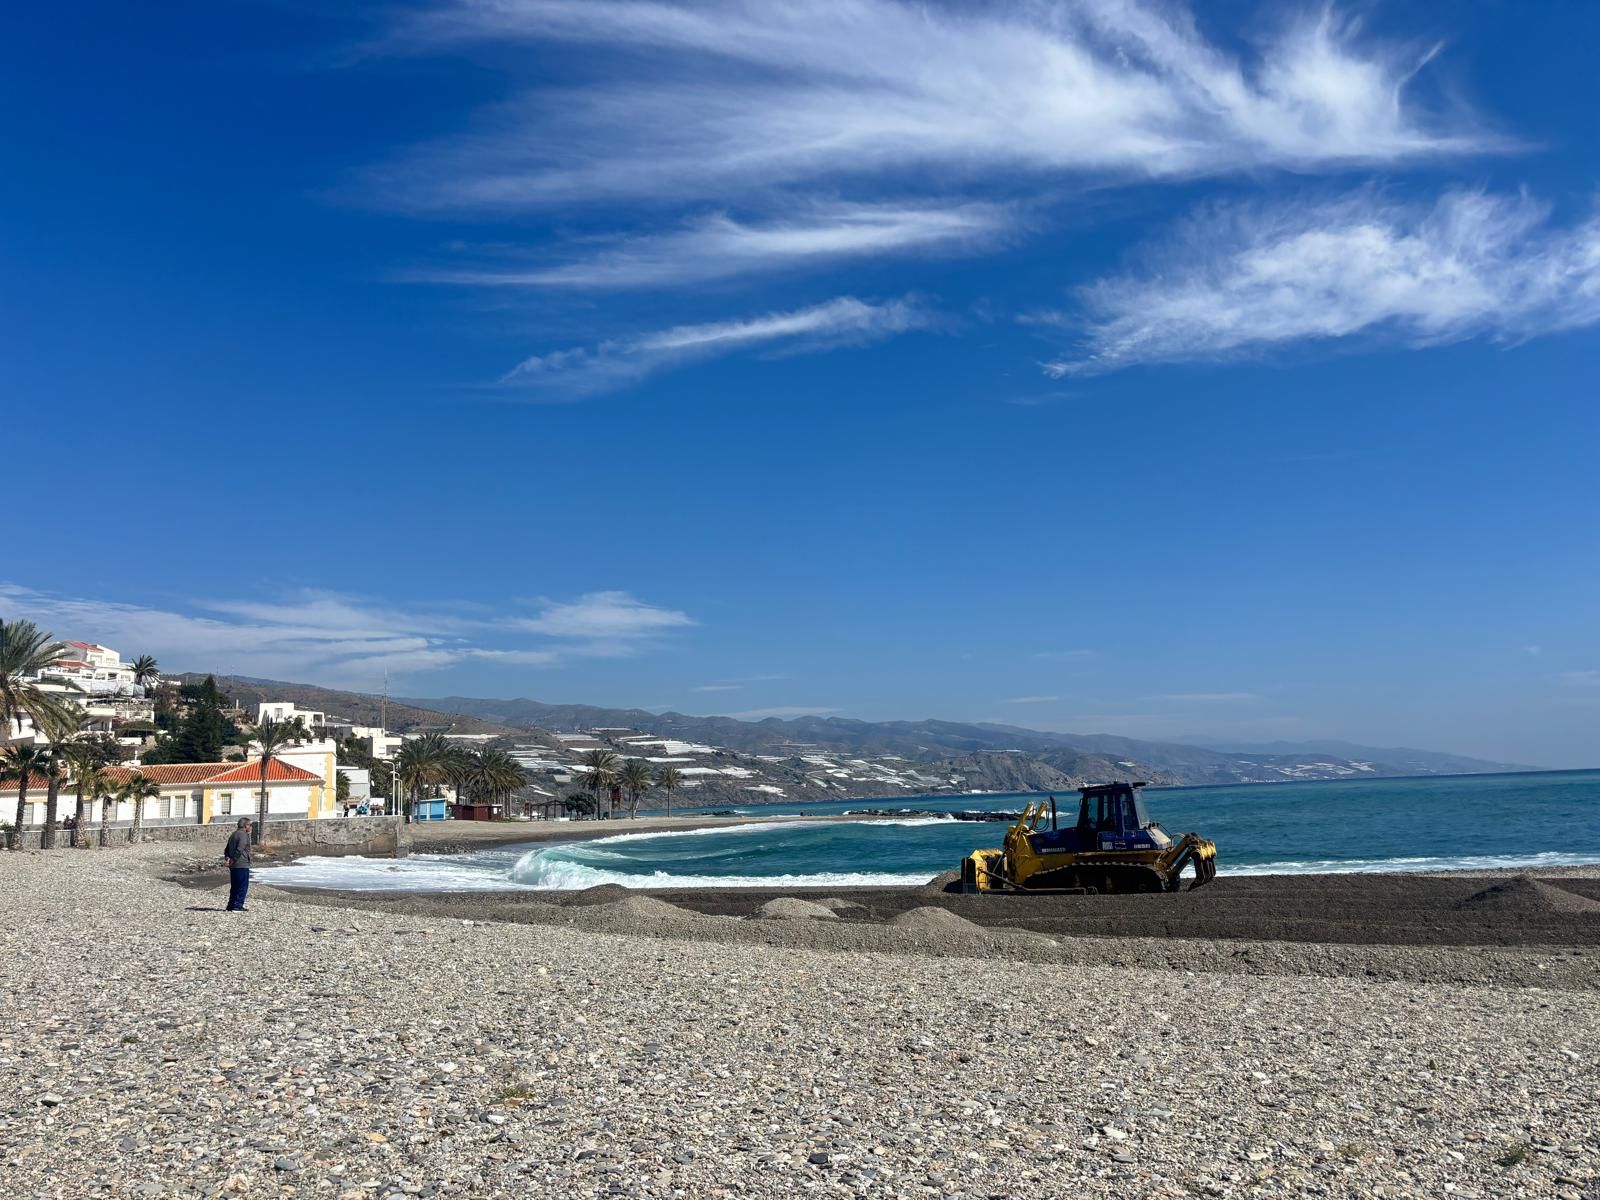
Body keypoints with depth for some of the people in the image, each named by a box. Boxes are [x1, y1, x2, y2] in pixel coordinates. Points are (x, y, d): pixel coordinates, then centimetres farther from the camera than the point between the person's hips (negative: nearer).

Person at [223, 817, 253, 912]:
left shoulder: (233, 834, 18)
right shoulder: (243, 834, -13)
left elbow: (226, 850, 21)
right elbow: (240, 849, -25)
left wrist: (228, 858, 6)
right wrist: (234, 860, -16)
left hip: (233, 866, 9)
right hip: (242, 865, -9)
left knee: (234, 886, 15)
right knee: (242, 886, -4)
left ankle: (231, 905, 18)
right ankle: (237, 906, -6)